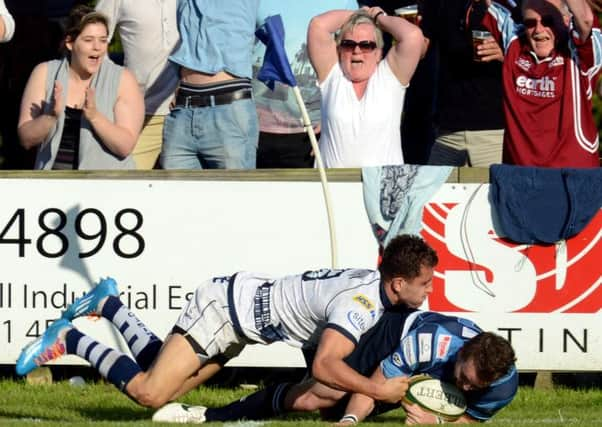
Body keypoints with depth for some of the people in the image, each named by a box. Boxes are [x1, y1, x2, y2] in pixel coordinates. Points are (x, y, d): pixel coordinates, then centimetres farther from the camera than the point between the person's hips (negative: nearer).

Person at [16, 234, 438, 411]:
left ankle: (108, 304, 28)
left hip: (245, 299, 9)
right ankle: (69, 339, 2)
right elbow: (324, 366, -43)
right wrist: (380, 391, -34)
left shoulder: (376, 282, -2)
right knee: (150, 393, -15)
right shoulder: (360, 304, -31)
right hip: (222, 307, -9)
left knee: (167, 387, 15)